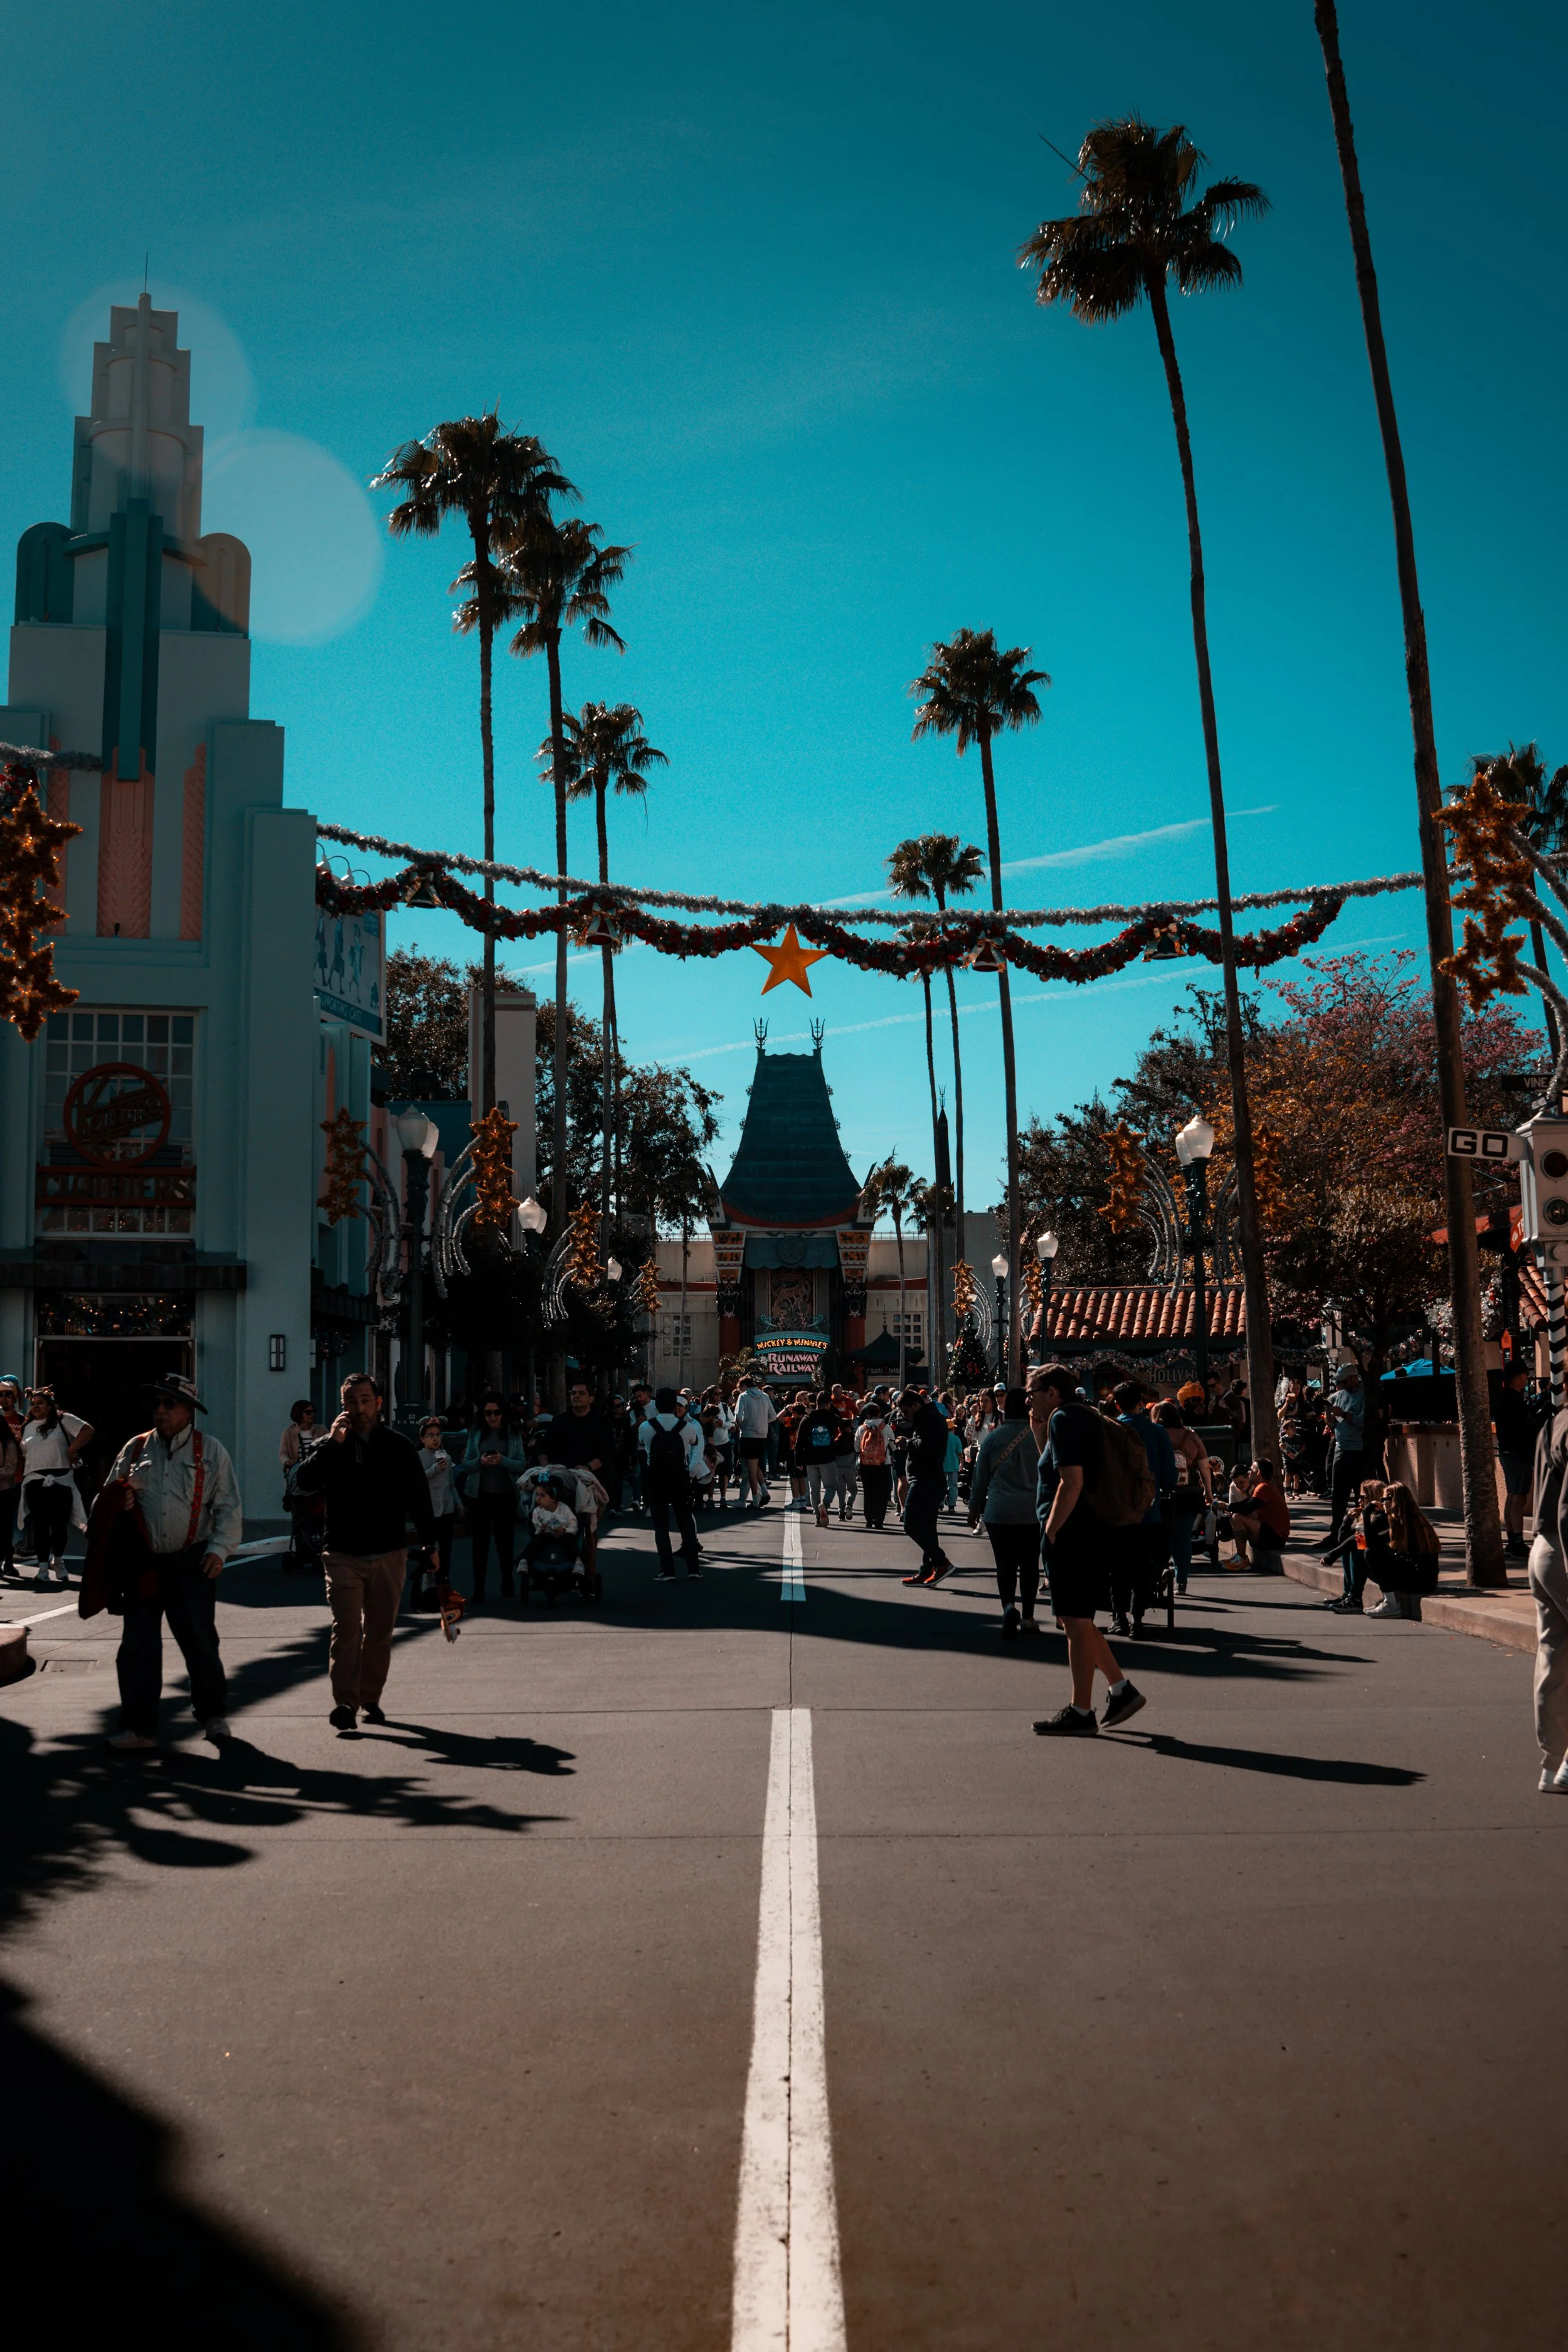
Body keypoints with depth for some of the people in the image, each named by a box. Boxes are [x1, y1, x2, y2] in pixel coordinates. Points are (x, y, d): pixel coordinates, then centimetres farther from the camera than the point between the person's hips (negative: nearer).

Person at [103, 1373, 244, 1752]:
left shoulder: (210, 1451, 0)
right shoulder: (135, 1448, 7)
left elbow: (229, 1507, -1)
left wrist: (218, 1549, -13)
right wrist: (118, 1504, -9)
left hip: (191, 1562, -2)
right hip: (143, 1561, 2)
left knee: (199, 1640, 4)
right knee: (138, 1644, 4)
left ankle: (212, 1713, 23)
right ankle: (139, 1726, 13)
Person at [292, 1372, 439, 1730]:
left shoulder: (398, 1445, 7)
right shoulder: (330, 1446, 6)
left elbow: (419, 1497, 11)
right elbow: (303, 1482, -10)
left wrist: (430, 1543, 10)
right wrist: (331, 1443, -16)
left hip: (389, 1555, 1)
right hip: (343, 1555, -1)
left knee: (379, 1633, 7)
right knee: (346, 1628, -12)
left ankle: (371, 1699, 18)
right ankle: (345, 1703, -14)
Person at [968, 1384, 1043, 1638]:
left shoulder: (994, 1437, -2)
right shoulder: (1040, 1436, -4)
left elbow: (980, 1477, 4)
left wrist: (975, 1508, 16)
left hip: (999, 1512, -1)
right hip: (1034, 1512, 1)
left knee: (1005, 1564, 2)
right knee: (1029, 1564, 12)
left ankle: (1009, 1606, -21)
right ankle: (1027, 1617, 17)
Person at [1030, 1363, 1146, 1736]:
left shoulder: (1063, 1419, -13)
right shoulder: (1082, 1416, 17)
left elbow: (1071, 1482, -23)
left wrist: (1050, 1531, -18)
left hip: (1070, 1537, -10)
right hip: (1090, 1535, 10)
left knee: (1076, 1623, -3)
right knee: (1077, 1621, 18)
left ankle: (1080, 1713, 3)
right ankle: (1121, 1689, 19)